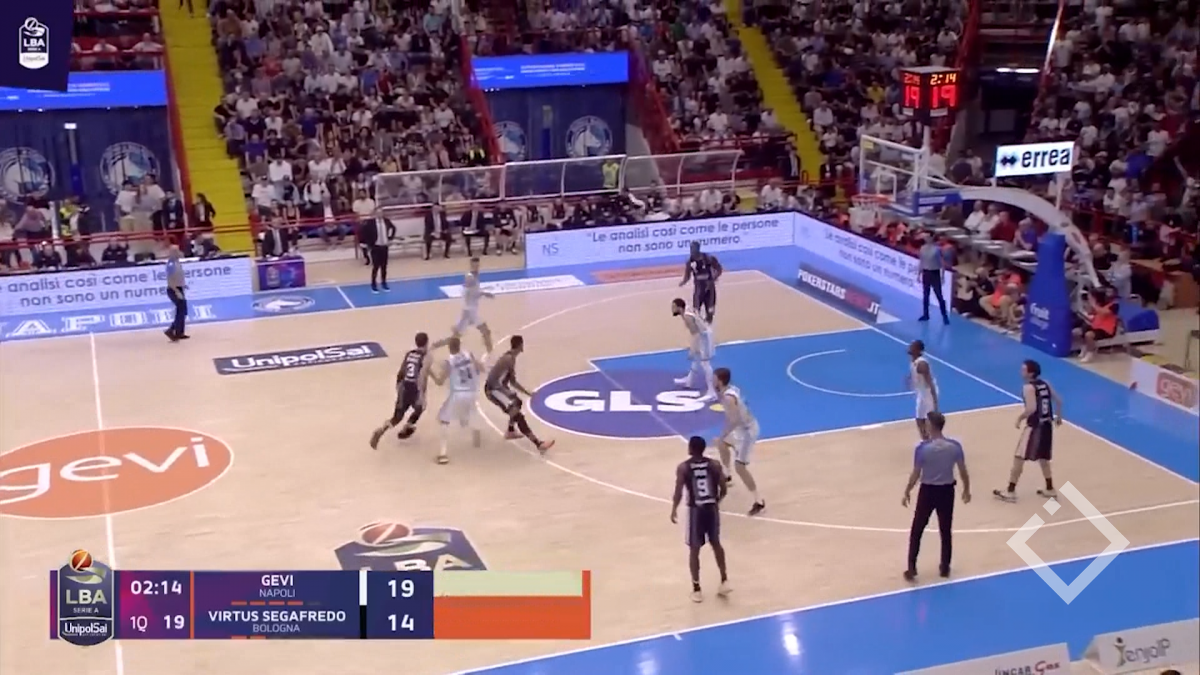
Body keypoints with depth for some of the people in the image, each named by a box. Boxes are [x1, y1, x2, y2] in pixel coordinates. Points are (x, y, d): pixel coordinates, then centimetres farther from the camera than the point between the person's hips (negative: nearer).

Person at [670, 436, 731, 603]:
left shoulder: (683, 467, -12)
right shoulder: (714, 465, -4)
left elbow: (679, 493, -15)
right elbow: (724, 490, -3)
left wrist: (674, 509, 2)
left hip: (695, 510, -3)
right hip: (712, 508, 3)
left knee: (694, 549, 9)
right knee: (716, 544, 22)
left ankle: (696, 589, 12)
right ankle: (724, 580, 26)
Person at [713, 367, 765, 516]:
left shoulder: (728, 397, -29)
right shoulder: (730, 389, 1)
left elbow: (734, 421, -33)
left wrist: (722, 435, -28)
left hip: (746, 430, -11)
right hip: (743, 426, 11)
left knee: (740, 467, -14)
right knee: (721, 444, 31)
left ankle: (758, 502, -13)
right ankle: (726, 476, 53)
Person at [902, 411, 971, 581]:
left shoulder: (922, 447, -18)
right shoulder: (955, 446, -10)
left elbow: (915, 474, -12)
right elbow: (963, 472, -2)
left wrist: (907, 492, 2)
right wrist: (966, 490, 14)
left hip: (928, 491, -2)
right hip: (947, 491, 3)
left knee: (916, 530, 11)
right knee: (945, 531, 17)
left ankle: (911, 568, 12)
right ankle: (945, 567, 27)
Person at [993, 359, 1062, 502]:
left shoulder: (1028, 388, -17)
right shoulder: (1045, 384, 7)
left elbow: (1032, 408, -28)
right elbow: (1058, 401, 12)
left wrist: (1020, 418, -13)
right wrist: (1058, 416, 26)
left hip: (1034, 426, -8)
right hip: (1046, 425, 8)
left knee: (1019, 458, -1)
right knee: (1043, 458, 22)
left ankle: (1010, 492, 2)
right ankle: (1050, 489, 30)